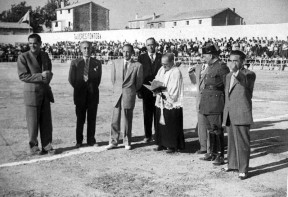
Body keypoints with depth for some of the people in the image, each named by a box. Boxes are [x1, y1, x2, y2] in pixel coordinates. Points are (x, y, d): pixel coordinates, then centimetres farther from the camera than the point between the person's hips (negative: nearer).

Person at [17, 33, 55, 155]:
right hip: (31, 92, -5)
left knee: (46, 121, 7)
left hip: (45, 91, 5)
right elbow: (22, 76, -12)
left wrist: (47, 76, -6)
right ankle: (33, 147, 13)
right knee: (33, 121, 1)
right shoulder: (23, 57, -6)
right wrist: (40, 76, -18)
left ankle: (47, 146, 16)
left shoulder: (45, 56, 11)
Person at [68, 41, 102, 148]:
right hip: (80, 95, -1)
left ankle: (91, 140, 14)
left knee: (92, 119, 5)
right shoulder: (75, 63, 2)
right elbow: (71, 79, 4)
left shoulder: (97, 63, 4)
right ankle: (79, 141, 14)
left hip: (93, 94, 1)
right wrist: (79, 88, 2)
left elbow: (98, 79, 8)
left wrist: (92, 88, 2)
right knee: (80, 119, 5)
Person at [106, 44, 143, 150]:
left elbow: (139, 82, 7)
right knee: (115, 119, 3)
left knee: (127, 120, 5)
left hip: (129, 95, -2)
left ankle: (127, 142, 17)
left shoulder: (137, 65, -2)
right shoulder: (115, 63, 7)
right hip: (117, 94, 2)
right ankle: (113, 141, 13)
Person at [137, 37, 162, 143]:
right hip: (146, 90, 0)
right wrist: (139, 90, -5)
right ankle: (148, 136, 14)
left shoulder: (161, 57, 7)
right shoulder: (141, 58, 6)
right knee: (147, 114, 5)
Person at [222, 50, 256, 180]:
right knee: (232, 142, 14)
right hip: (229, 115, 7)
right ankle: (233, 165, 26)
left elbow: (246, 81, -28)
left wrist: (236, 71, -46)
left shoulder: (249, 75, -4)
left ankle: (243, 169, 2)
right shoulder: (228, 76, 17)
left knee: (242, 143, -5)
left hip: (242, 115, -7)